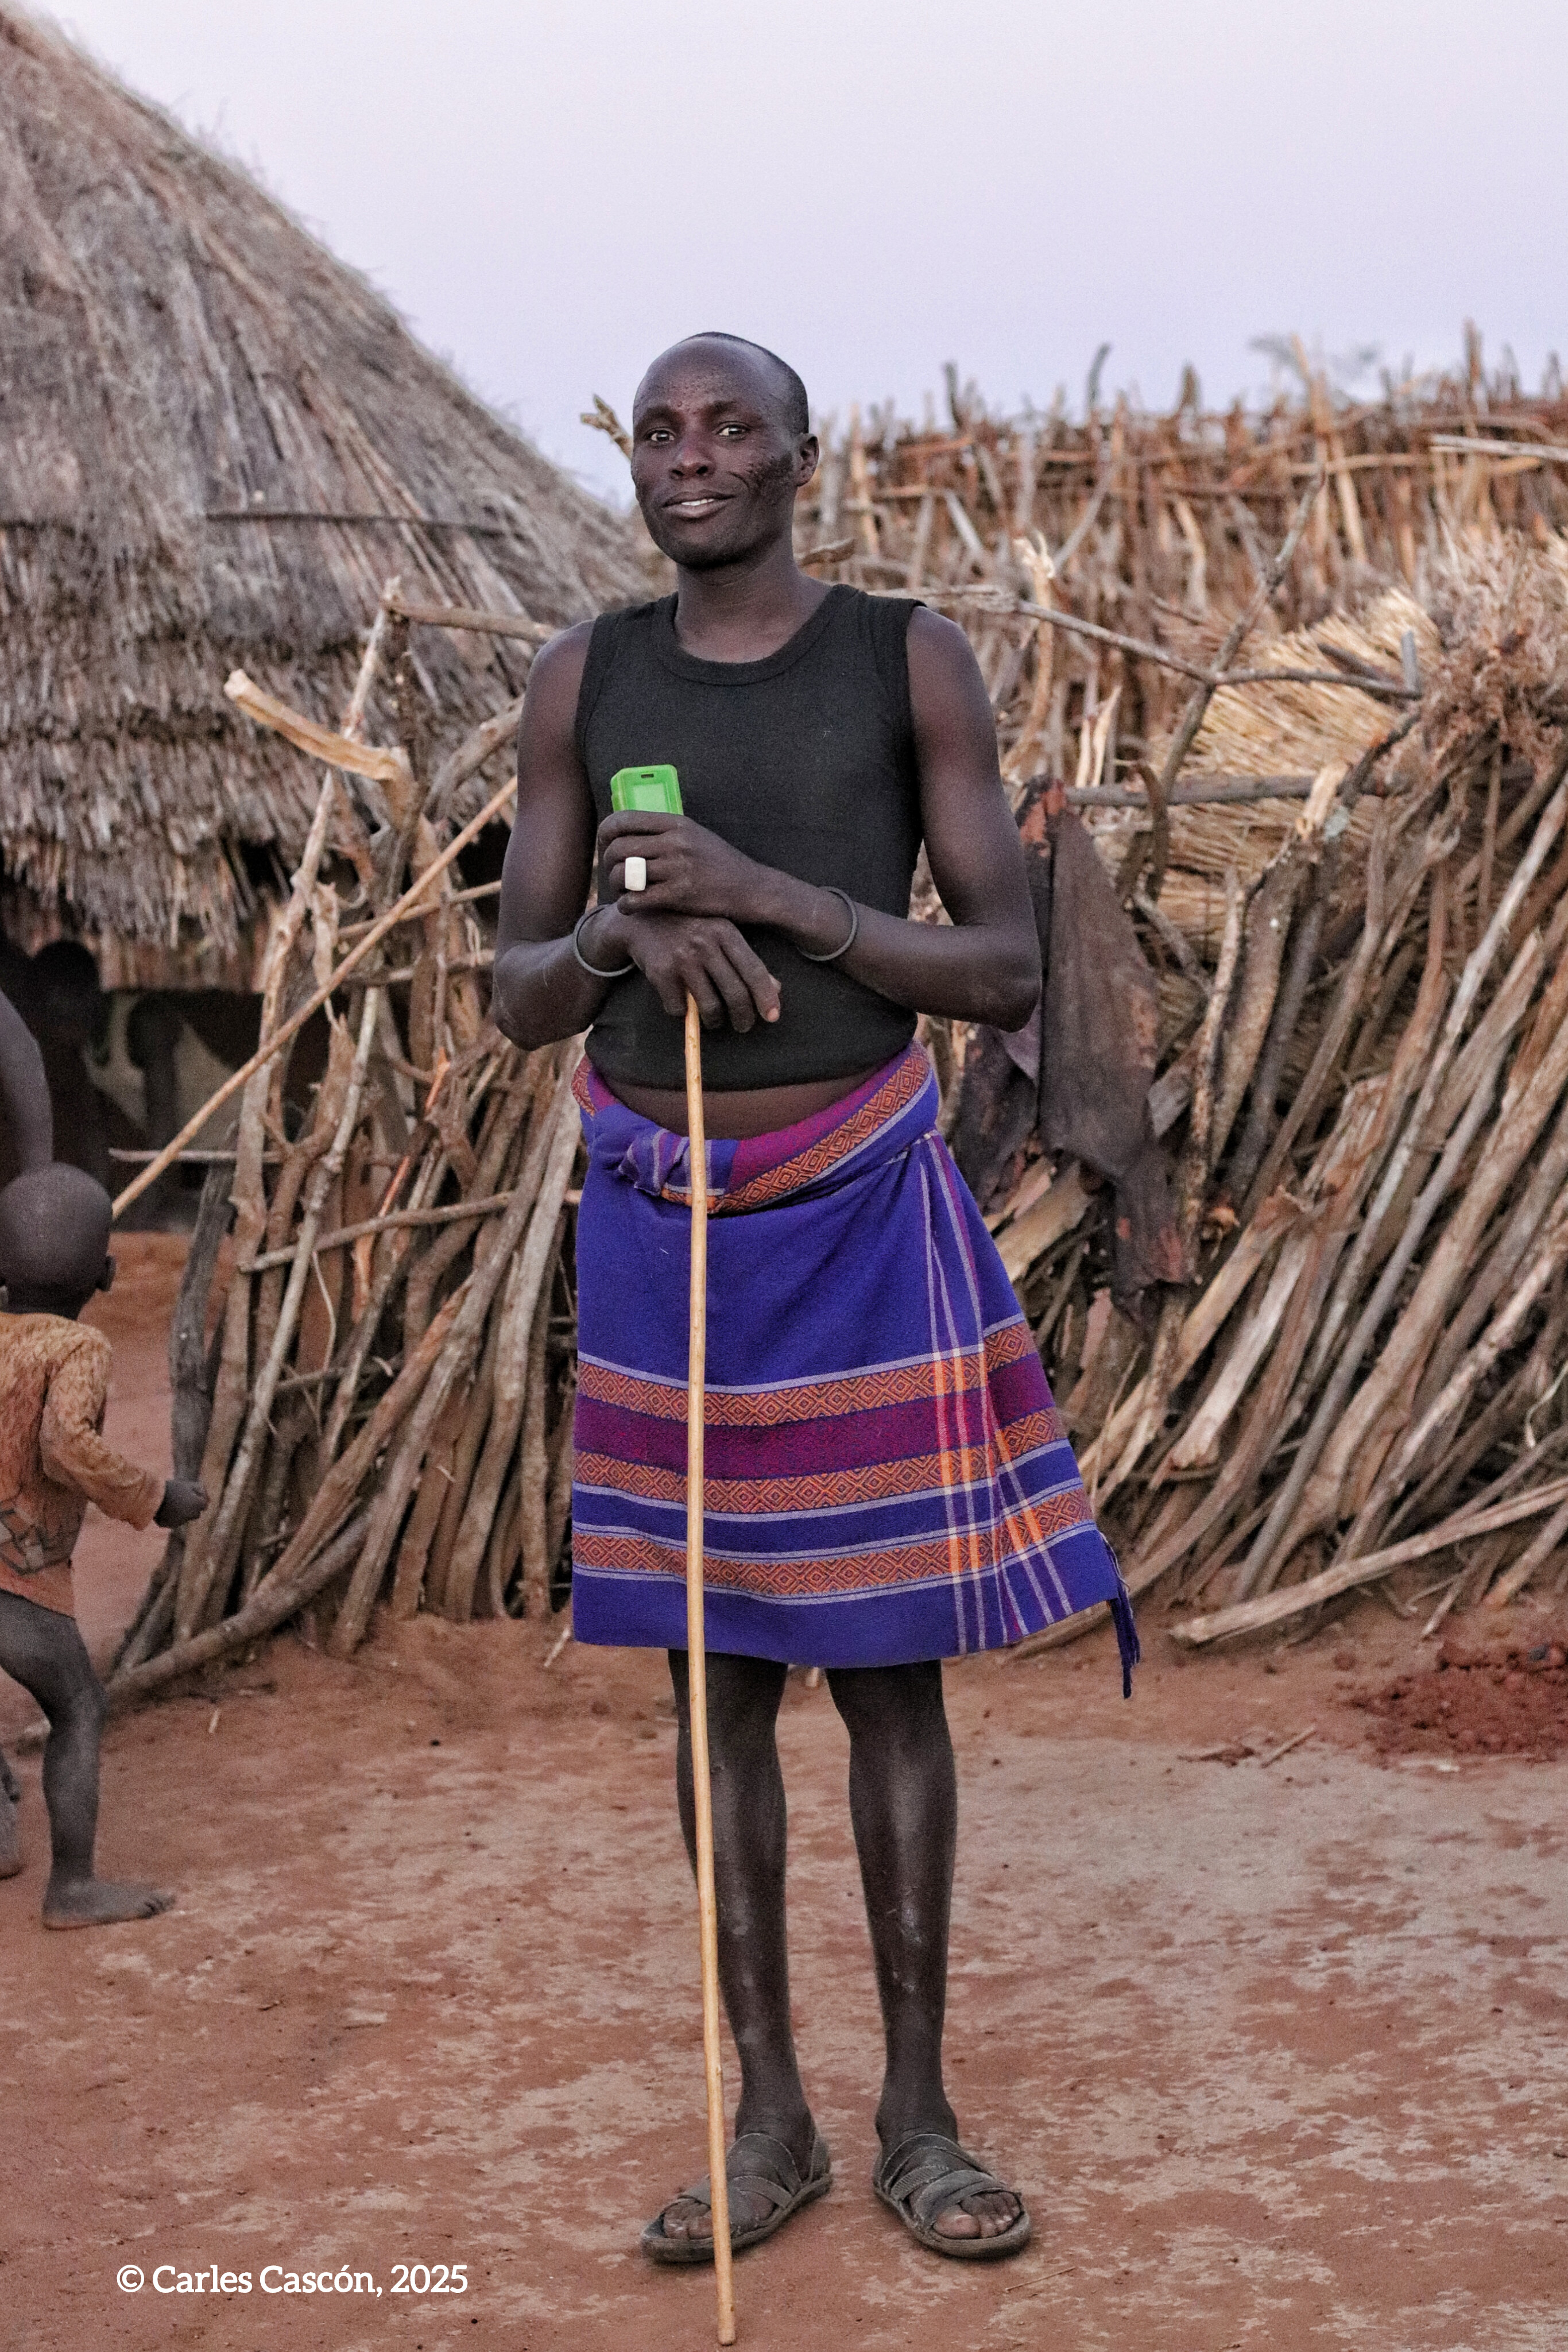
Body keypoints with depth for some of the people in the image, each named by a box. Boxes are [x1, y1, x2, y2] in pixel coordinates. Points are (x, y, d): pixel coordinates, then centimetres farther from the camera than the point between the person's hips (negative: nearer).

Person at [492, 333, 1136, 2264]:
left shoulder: (909, 658, -2)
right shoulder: (583, 681, 4)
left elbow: (1007, 969, -7)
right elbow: (515, 997, 4)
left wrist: (772, 893, -19)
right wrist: (628, 939, -18)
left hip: (864, 1210, -2)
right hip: (660, 1216, 2)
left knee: (887, 1663, 3)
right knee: (716, 1666, 7)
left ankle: (917, 2109, 15)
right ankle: (768, 2116, 17)